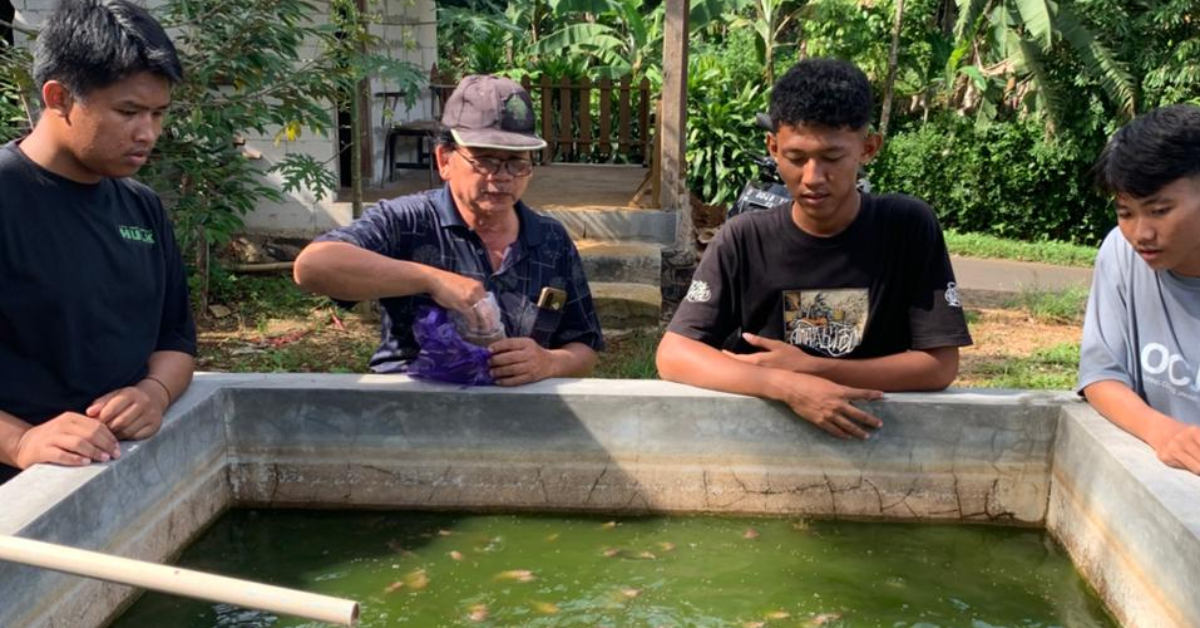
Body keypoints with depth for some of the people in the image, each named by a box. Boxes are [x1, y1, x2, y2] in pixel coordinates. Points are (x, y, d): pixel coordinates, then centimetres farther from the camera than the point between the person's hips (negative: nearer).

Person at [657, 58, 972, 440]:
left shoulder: (909, 227, -6)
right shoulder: (742, 242, -6)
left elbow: (940, 365, -8)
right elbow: (673, 354, -13)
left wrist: (811, 368, -15)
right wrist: (789, 387, -25)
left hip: (873, 437, 0)